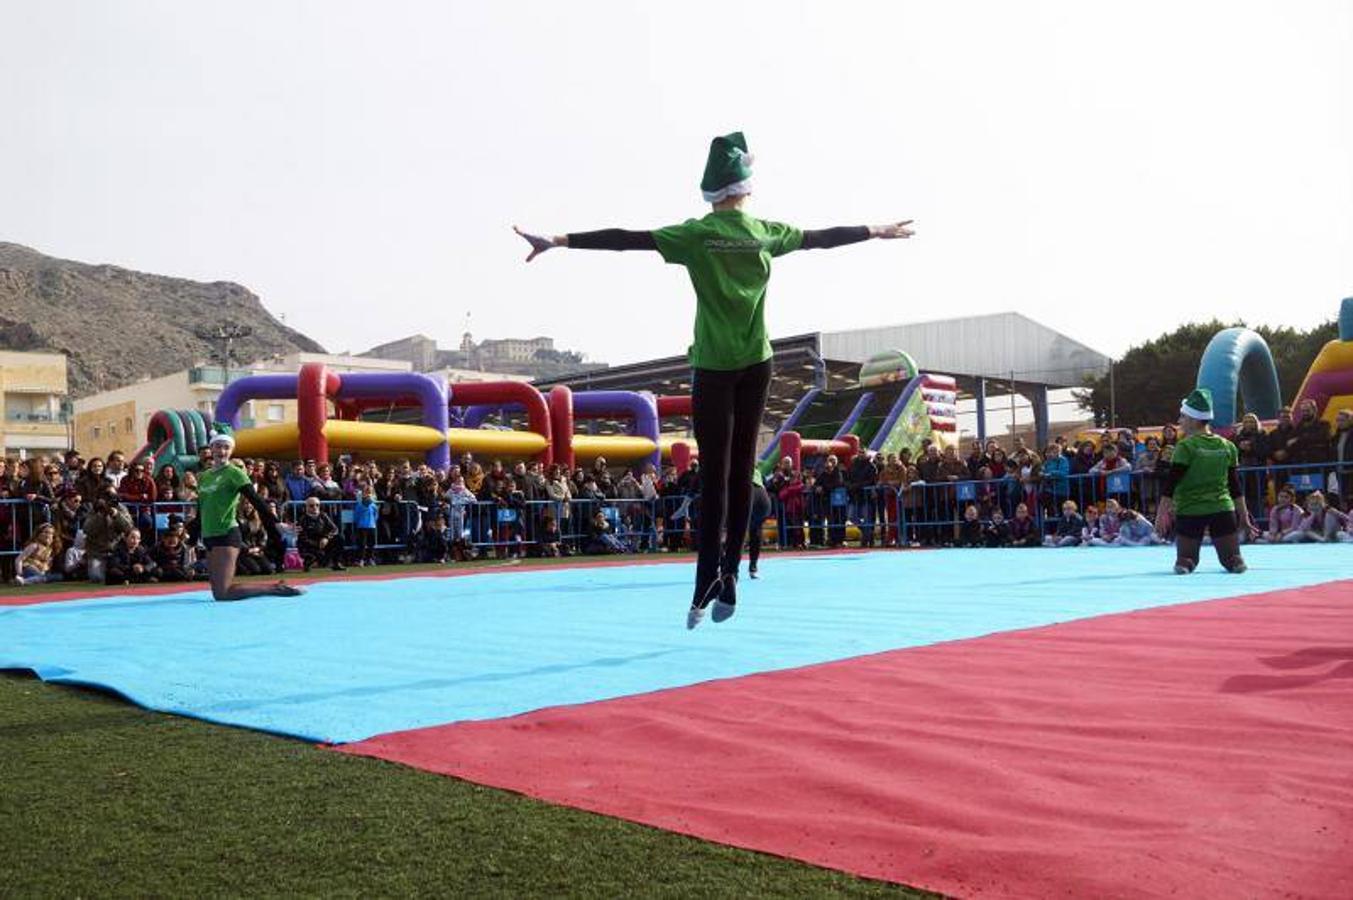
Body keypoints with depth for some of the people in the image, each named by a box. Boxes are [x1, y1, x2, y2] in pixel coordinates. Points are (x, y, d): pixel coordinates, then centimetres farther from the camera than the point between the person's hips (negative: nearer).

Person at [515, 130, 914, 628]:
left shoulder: (696, 233, -7)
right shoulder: (768, 232, 3)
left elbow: (624, 239, -13)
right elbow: (823, 237, 17)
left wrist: (558, 241, -13)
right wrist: (878, 232, 32)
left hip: (715, 367, -3)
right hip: (756, 364, 3)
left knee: (714, 476, -3)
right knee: (741, 471, 7)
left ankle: (707, 585, -7)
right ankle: (729, 577, 6)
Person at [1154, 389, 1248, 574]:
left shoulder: (1186, 446, -9)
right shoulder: (1227, 446, 6)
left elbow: (1171, 482, -12)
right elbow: (1235, 484, 10)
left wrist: (1161, 511, -9)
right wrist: (1242, 511, 18)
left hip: (1189, 511, -3)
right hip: (1223, 510, 3)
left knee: (1186, 558, 8)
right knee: (1232, 559, 10)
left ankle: (1184, 563, -23)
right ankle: (1236, 560, -21)